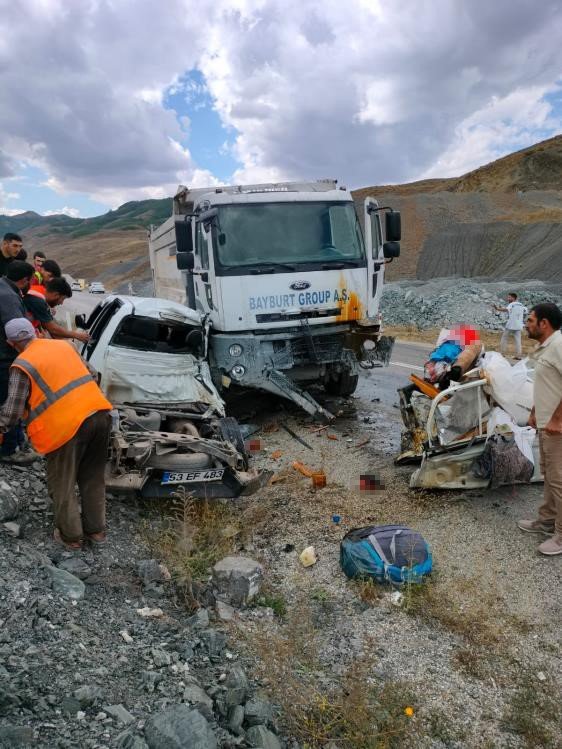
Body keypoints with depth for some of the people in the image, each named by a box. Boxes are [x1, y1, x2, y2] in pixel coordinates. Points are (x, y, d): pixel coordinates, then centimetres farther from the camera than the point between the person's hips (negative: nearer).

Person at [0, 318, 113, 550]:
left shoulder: (22, 365, -2)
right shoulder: (64, 345, 15)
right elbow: (91, 373, 25)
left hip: (68, 426, -6)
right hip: (100, 415, 6)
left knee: (62, 485, 15)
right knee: (93, 479, 20)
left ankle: (71, 536, 27)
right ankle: (96, 530, 32)